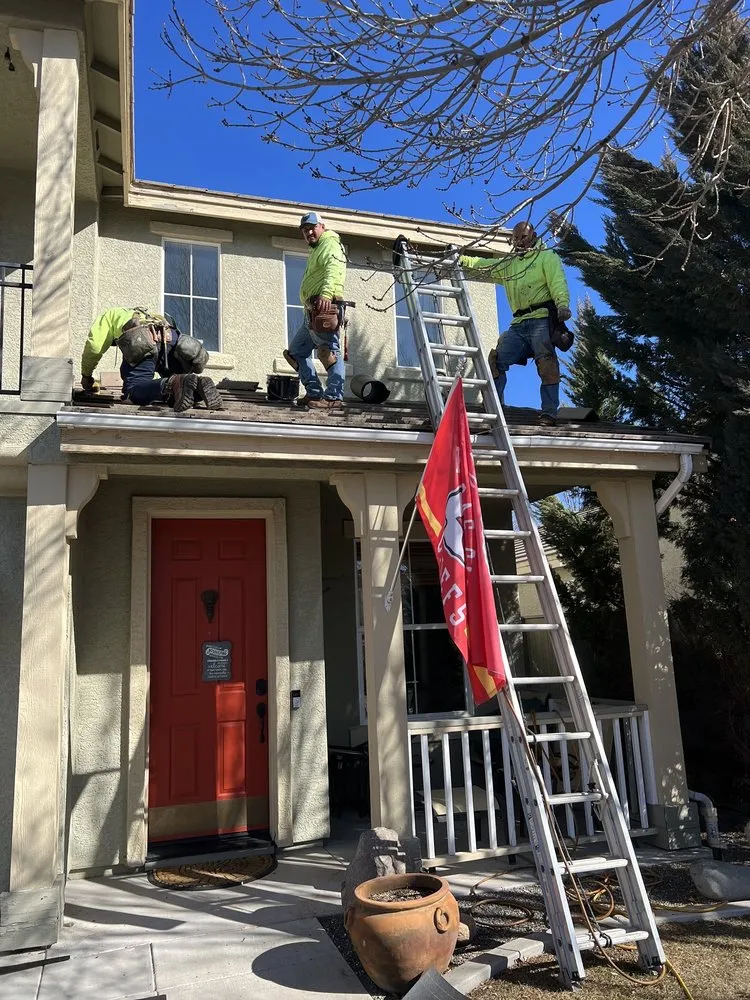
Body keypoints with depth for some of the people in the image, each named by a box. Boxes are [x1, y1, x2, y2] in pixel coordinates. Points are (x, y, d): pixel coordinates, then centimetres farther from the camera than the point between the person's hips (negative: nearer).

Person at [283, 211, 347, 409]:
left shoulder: (330, 244, -1)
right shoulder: (316, 250, 32)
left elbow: (334, 270, -22)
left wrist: (326, 294, -39)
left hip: (324, 307, -11)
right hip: (312, 312, 11)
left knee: (329, 351, -14)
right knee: (296, 351, 13)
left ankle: (333, 397, -17)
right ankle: (314, 393, 10)